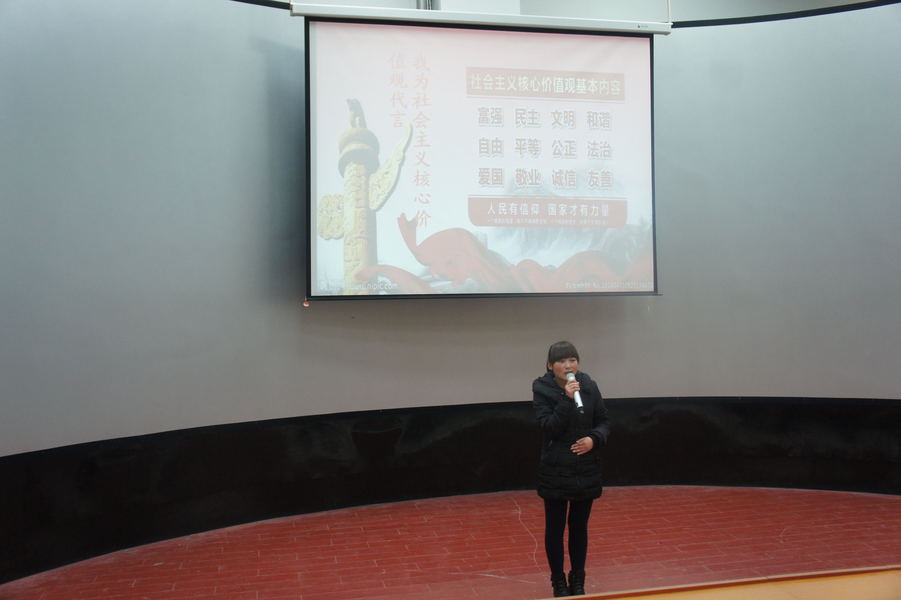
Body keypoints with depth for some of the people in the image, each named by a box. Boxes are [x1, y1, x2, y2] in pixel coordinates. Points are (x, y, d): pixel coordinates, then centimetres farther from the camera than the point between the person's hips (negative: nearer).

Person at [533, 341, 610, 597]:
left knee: (579, 527, 14)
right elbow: (549, 428, -19)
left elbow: (604, 422, 6)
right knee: (555, 528, 9)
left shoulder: (590, 387, -1)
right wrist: (567, 399, -28)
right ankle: (559, 581, 25)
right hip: (555, 471, -2)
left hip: (586, 470, 3)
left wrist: (594, 439, -14)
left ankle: (578, 580, 29)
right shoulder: (542, 390, -10)